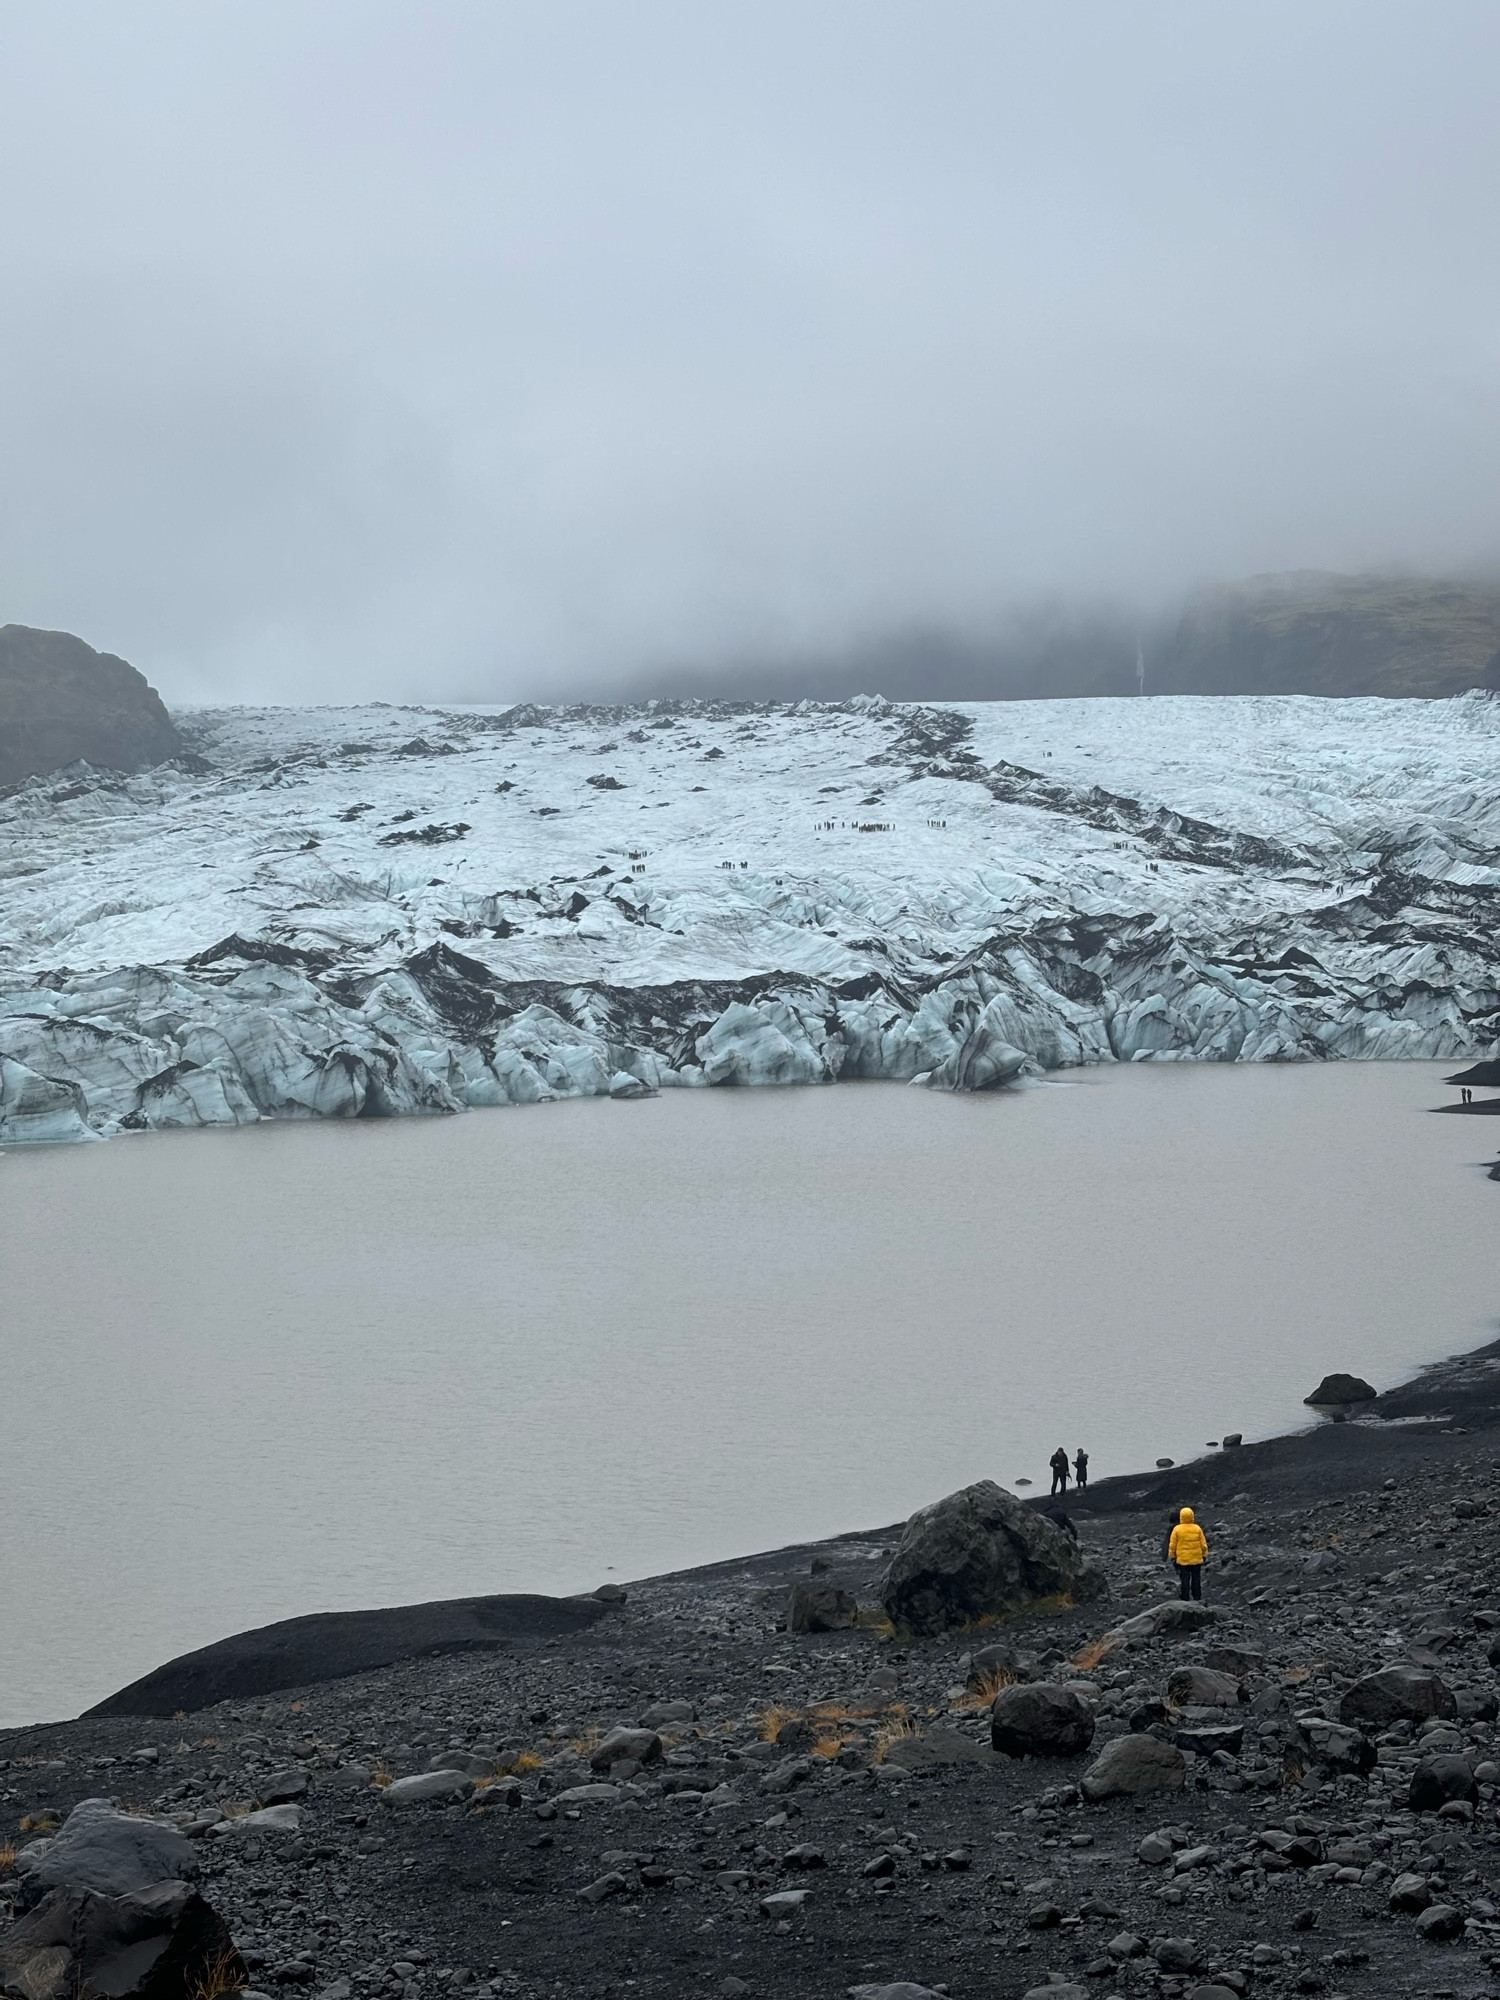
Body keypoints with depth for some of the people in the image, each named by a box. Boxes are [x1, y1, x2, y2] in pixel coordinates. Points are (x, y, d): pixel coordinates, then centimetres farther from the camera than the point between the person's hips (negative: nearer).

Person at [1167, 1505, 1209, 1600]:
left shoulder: (1177, 1529, -8)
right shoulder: (1197, 1529, -4)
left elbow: (1172, 1546, -4)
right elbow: (1203, 1544, 0)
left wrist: (1172, 1557, 6)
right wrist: (1204, 1556, 12)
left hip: (1182, 1560, -1)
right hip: (1196, 1560, 1)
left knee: (1184, 1580, 3)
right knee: (1196, 1579, 10)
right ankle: (1196, 1599, 12)